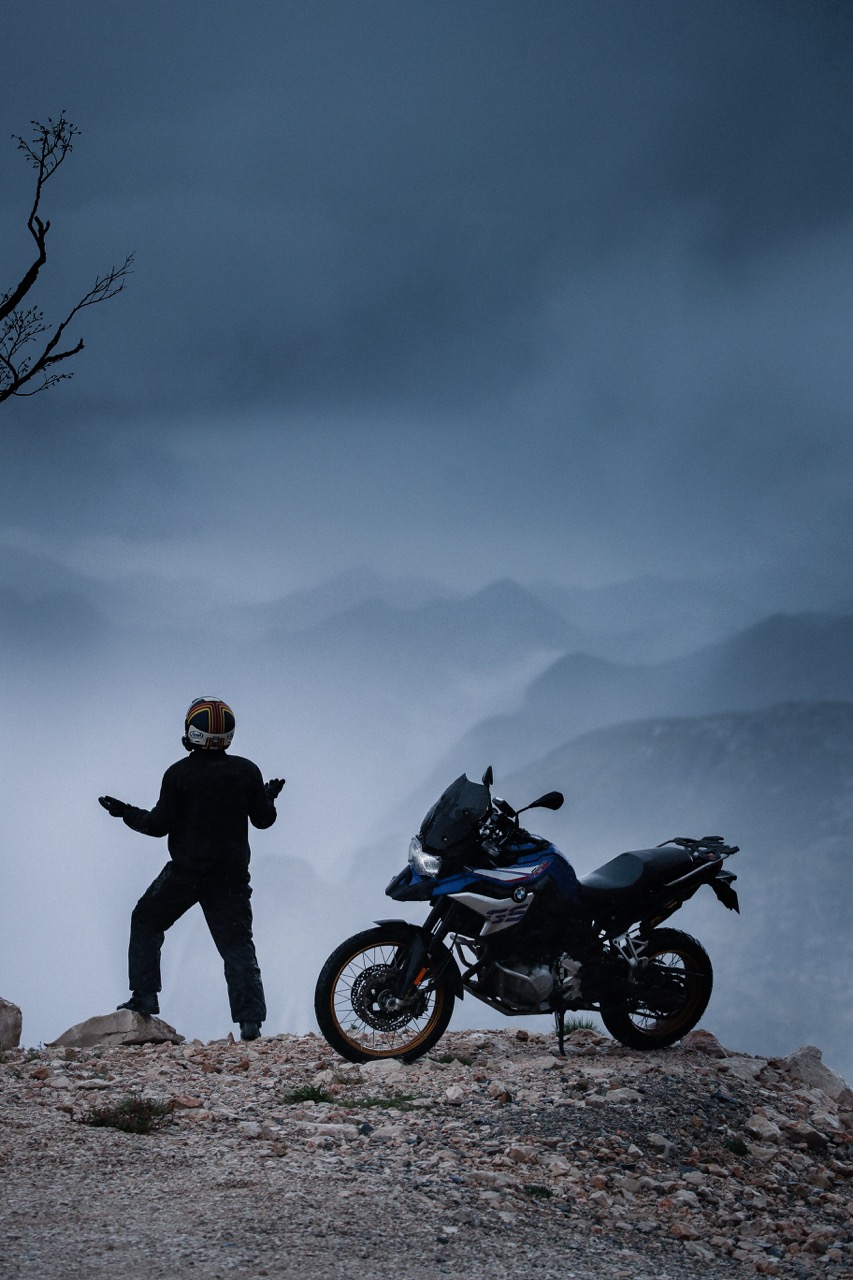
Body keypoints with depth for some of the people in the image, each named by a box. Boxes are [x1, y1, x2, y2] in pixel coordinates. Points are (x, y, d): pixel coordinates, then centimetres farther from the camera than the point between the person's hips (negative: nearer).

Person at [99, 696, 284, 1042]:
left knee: (146, 922, 17)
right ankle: (250, 1019, -3)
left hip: (185, 871, -3)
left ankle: (144, 995, 10)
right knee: (236, 942, 6)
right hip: (232, 876, 3)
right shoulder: (247, 771, 0)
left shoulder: (179, 774, -9)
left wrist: (127, 813, 7)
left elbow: (160, 824, -8)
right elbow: (263, 819, 6)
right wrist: (269, 797, 27)